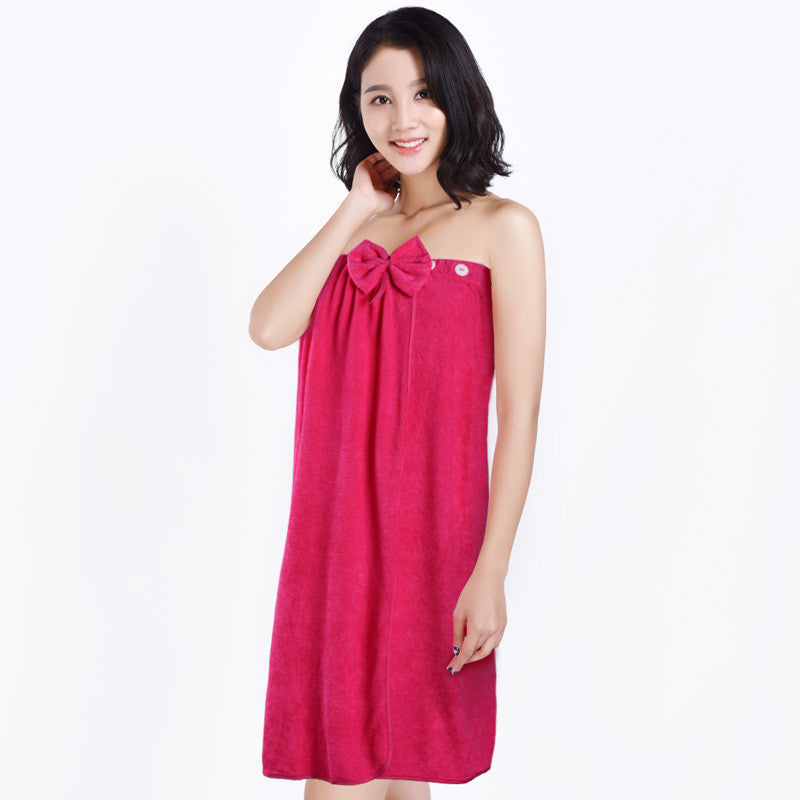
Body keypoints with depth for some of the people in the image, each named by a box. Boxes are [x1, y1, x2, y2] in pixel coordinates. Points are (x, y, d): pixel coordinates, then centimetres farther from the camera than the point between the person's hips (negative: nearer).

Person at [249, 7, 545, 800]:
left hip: (428, 530, -4)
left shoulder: (502, 228, -3)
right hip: (335, 528, 5)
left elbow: (520, 415, -9)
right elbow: (269, 327, -5)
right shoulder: (356, 228, 13)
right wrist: (356, 212, -3)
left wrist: (490, 573, -14)